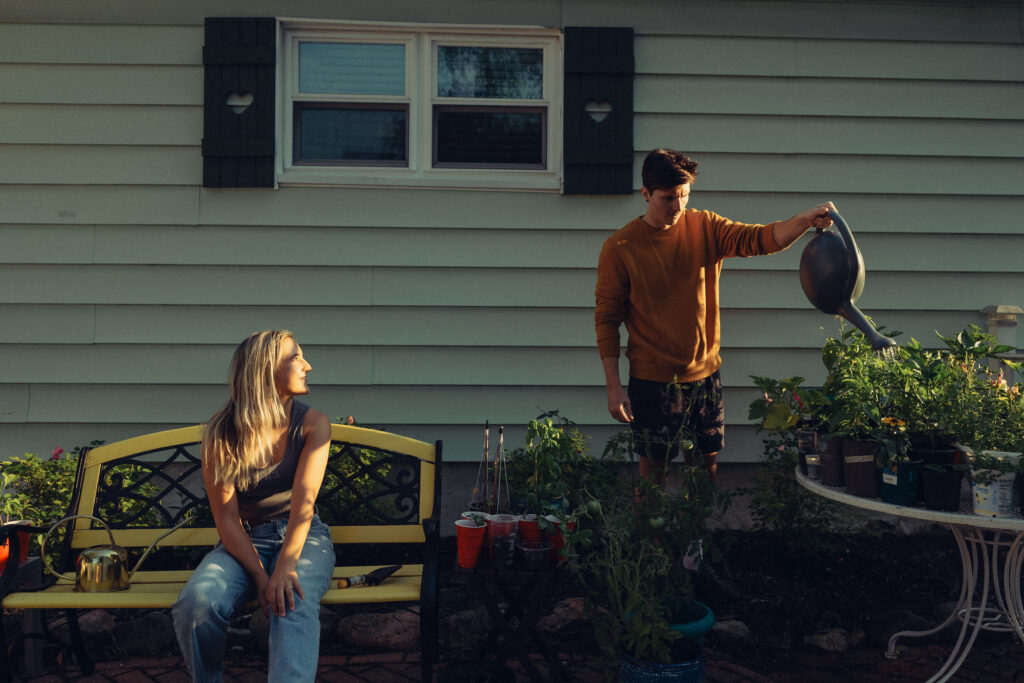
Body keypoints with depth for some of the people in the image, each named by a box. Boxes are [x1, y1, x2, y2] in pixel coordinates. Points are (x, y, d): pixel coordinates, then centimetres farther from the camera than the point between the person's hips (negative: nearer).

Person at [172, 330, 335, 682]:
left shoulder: (313, 425, -3)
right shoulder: (220, 434, -5)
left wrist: (285, 567, -29)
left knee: (294, 600, -34)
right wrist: (261, 576, -21)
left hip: (303, 537, 0)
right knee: (197, 601, -29)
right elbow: (226, 517, -8)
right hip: (243, 541, 1)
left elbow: (304, 499, -15)